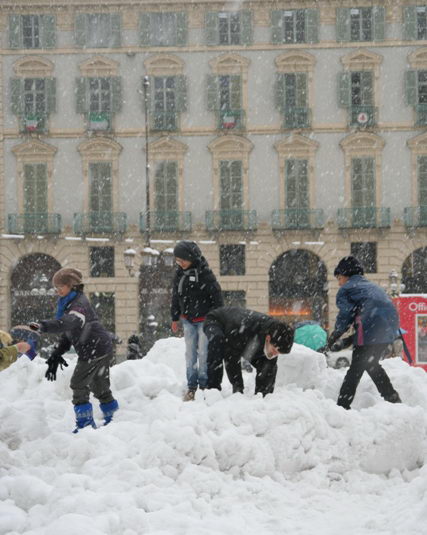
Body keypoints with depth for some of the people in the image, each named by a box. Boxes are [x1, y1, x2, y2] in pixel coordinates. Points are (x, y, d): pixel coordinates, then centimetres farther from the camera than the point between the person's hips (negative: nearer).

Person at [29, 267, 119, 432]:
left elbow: (70, 322, -40)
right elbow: (67, 333, 19)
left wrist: (44, 326, -54)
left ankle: (85, 423, -7)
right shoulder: (68, 304, 14)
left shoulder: (80, 303, -19)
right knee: (100, 387, 21)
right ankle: (112, 418, 33)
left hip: (95, 349, -11)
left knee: (78, 384, -9)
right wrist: (56, 355, 10)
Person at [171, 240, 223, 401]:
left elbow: (216, 297, -12)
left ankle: (204, 385, 9)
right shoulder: (179, 274, 1)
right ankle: (191, 386, 15)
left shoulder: (205, 274, -17)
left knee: (204, 353, -1)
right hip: (188, 320, 5)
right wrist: (175, 318, 16)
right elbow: (176, 297, 13)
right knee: (190, 353, 8)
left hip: (204, 320, -5)